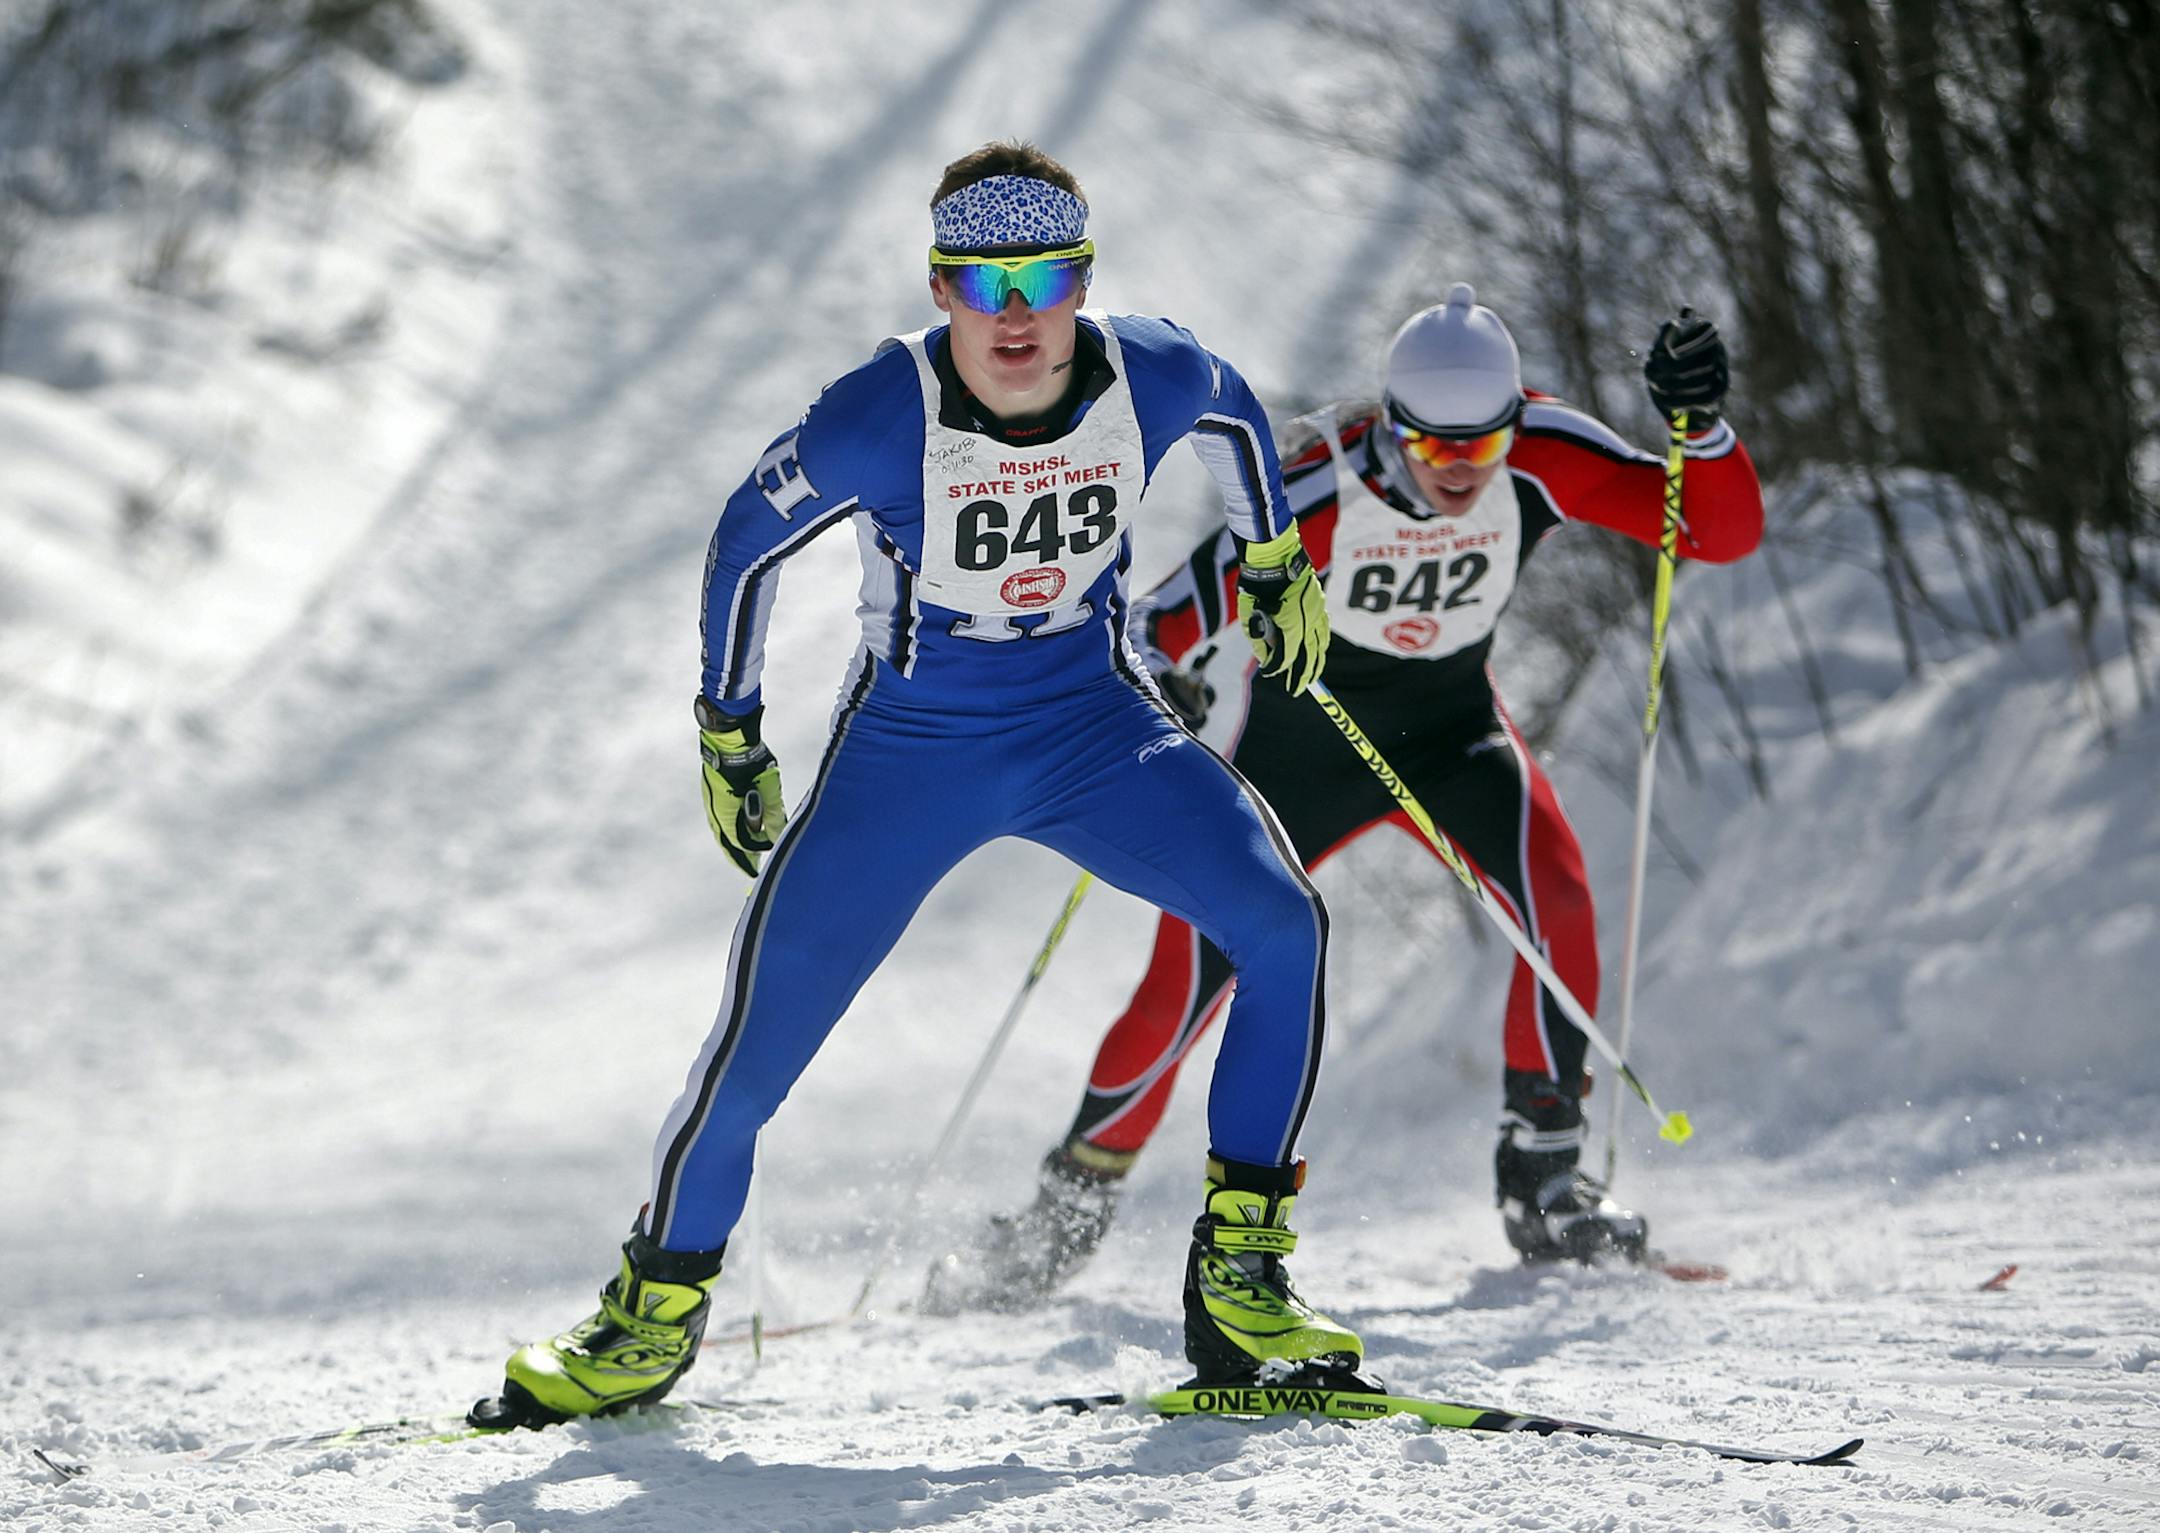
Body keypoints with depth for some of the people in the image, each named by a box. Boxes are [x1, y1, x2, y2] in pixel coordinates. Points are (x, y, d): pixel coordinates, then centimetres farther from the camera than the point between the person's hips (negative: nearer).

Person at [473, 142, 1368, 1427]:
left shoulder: (1154, 380, -17)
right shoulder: (877, 425, -25)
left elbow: (1236, 415, 9)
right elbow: (750, 540, -6)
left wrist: (1278, 564, 20)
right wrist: (730, 734, 1)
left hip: (1093, 723, 2)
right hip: (911, 743, -2)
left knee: (1282, 925, -19)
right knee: (770, 1019, -9)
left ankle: (1239, 1278, -7)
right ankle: (663, 1304, 16)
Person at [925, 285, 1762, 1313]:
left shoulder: (1540, 456, -23)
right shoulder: (1318, 498, -31)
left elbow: (1724, 532, -23)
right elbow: (1157, 621, -30)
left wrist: (1701, 424, -41)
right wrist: (1152, 685, -53)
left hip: (1451, 727, 2)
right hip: (1302, 738, -2)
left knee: (1553, 891, -26)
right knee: (1192, 968, -12)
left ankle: (1542, 1185, -13)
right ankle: (1068, 1206, 10)